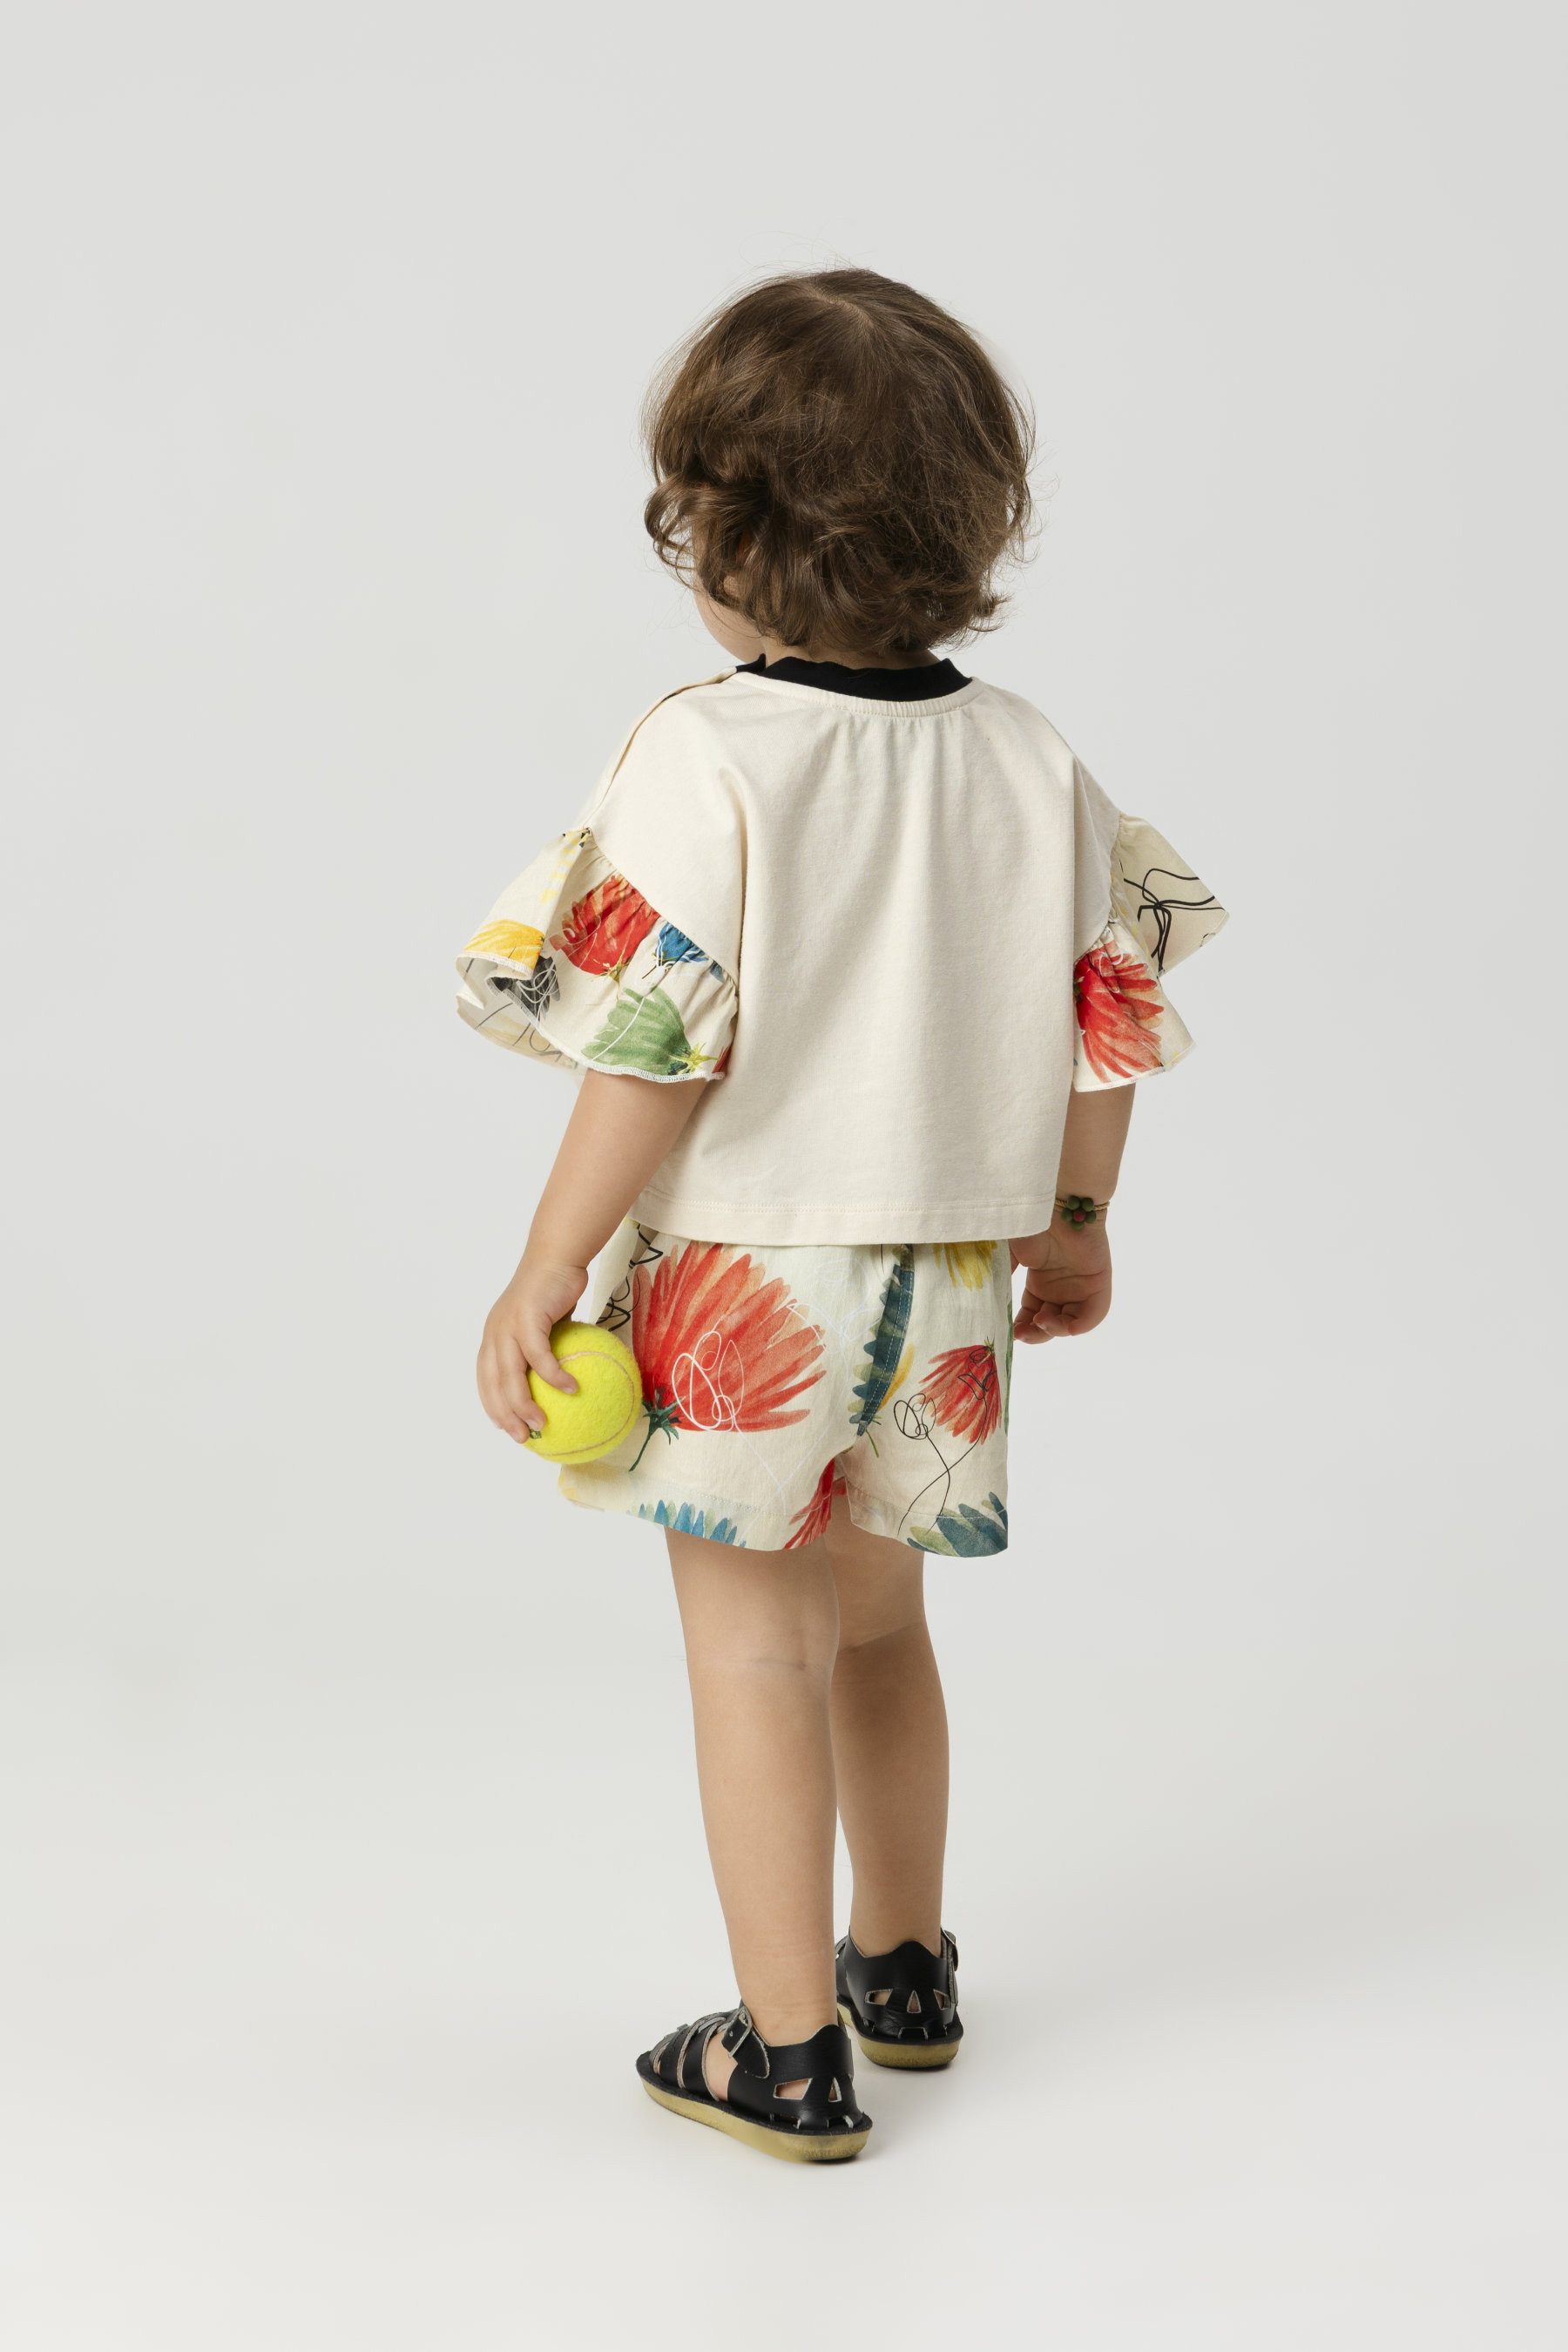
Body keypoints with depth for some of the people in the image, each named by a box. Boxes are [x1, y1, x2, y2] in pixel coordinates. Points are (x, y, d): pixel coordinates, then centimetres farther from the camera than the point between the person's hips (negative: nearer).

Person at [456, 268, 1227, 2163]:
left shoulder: (705, 756, -17)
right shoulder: (1031, 761, 0)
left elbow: (661, 1049, -20)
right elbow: (1111, 1009, 6)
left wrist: (542, 1277, -11)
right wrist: (1073, 1217, 20)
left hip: (745, 1274, -6)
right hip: (945, 1276, 6)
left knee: (752, 1648, 6)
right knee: (876, 1621, 23)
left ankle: (785, 2052, 14)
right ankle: (904, 1968, 39)